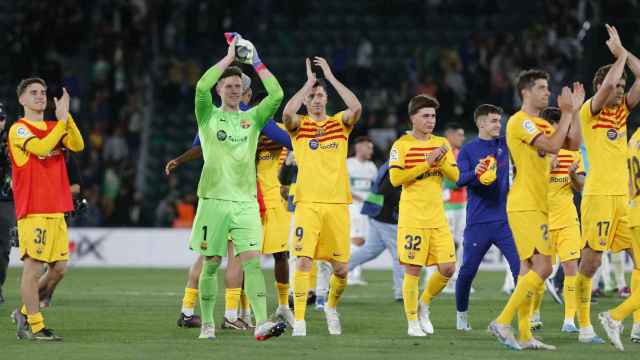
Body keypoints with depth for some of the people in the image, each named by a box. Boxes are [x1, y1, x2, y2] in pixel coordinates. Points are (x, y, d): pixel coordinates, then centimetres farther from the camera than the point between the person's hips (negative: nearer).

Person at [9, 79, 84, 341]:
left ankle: (25, 312, 21)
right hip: (32, 211, -7)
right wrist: (62, 120, -16)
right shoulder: (19, 130, -4)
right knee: (33, 267, -7)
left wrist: (66, 117, -9)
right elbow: (41, 148, -21)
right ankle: (34, 326, -3)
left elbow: (78, 145, 0)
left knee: (59, 266, 7)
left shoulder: (54, 127, 16)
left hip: (56, 210, 7)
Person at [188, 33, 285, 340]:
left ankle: (261, 323, -21)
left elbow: (277, 95, -3)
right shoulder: (208, 117, 6)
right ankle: (207, 324, 17)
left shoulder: (252, 118, 12)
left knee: (252, 261, -12)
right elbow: (201, 87, -14)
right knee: (210, 264, 5)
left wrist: (257, 63, -5)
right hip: (214, 199, -1)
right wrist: (229, 58, -11)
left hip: (246, 202, 1)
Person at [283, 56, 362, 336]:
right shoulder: (299, 125, 6)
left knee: (341, 268, 4)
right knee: (303, 262, -14)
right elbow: (287, 113, -18)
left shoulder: (340, 123, 10)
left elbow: (356, 108, -11)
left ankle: (331, 306, 33)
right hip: (308, 203, -2)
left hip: (337, 204, 2)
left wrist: (331, 77, -8)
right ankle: (299, 322, -10)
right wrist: (309, 81, -10)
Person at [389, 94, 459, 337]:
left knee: (448, 268, -2)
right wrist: (426, 164, -16)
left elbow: (455, 176, 6)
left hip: (437, 217, 5)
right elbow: (395, 178, -14)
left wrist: (441, 162, -13)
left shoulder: (441, 144, 11)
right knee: (413, 270, -4)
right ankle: (412, 322, 6)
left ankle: (424, 305, 22)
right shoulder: (401, 145, -3)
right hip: (412, 218, -5)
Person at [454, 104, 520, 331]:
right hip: (478, 221, -2)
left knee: (520, 266, -11)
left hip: (505, 218, 2)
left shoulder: (505, 144, 9)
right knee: (468, 270, 3)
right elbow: (458, 180, -8)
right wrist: (475, 173, -27)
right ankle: (461, 314, 21)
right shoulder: (468, 150, 1)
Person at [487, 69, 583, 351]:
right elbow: (552, 146, -22)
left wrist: (575, 111, 8)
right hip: (525, 207, -10)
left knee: (529, 268, 8)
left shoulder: (541, 124, 19)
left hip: (536, 207, 10)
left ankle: (524, 335, 8)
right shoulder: (520, 122, -11)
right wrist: (566, 113, -13)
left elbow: (573, 143, 14)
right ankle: (503, 322, -15)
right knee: (543, 267, -16)